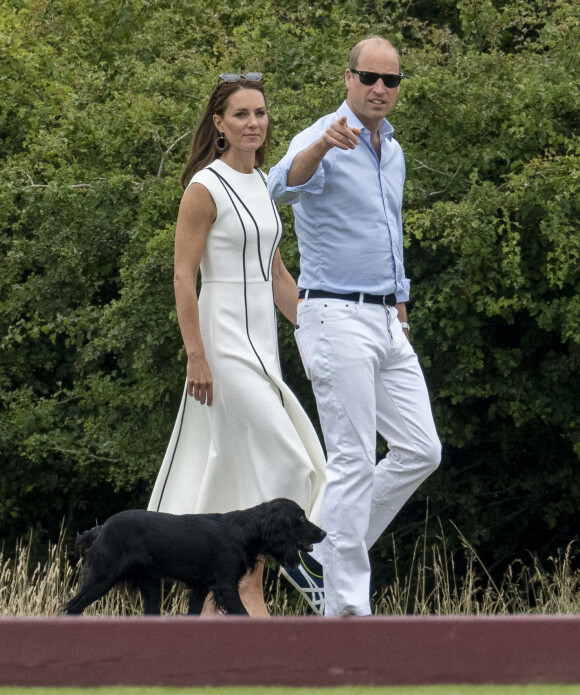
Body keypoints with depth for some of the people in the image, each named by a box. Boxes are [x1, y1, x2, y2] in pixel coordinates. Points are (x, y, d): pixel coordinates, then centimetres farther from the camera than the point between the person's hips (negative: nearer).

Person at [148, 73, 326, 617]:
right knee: (281, 461, -13)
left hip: (260, 341, 8)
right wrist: (196, 356, -18)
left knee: (233, 470, 8)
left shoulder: (261, 184, 14)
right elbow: (183, 276, -13)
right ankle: (247, 587, -6)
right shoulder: (205, 188, -10)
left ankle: (212, 598, 12)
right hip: (224, 339, -8)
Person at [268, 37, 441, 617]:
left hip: (386, 323, 8)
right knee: (354, 461, -9)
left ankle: (329, 556, 15)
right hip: (337, 318, -8)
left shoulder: (393, 152, 16)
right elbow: (286, 184, -35)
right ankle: (346, 604, -5)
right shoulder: (322, 141, -11)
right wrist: (322, 145, -56)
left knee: (420, 451, 6)